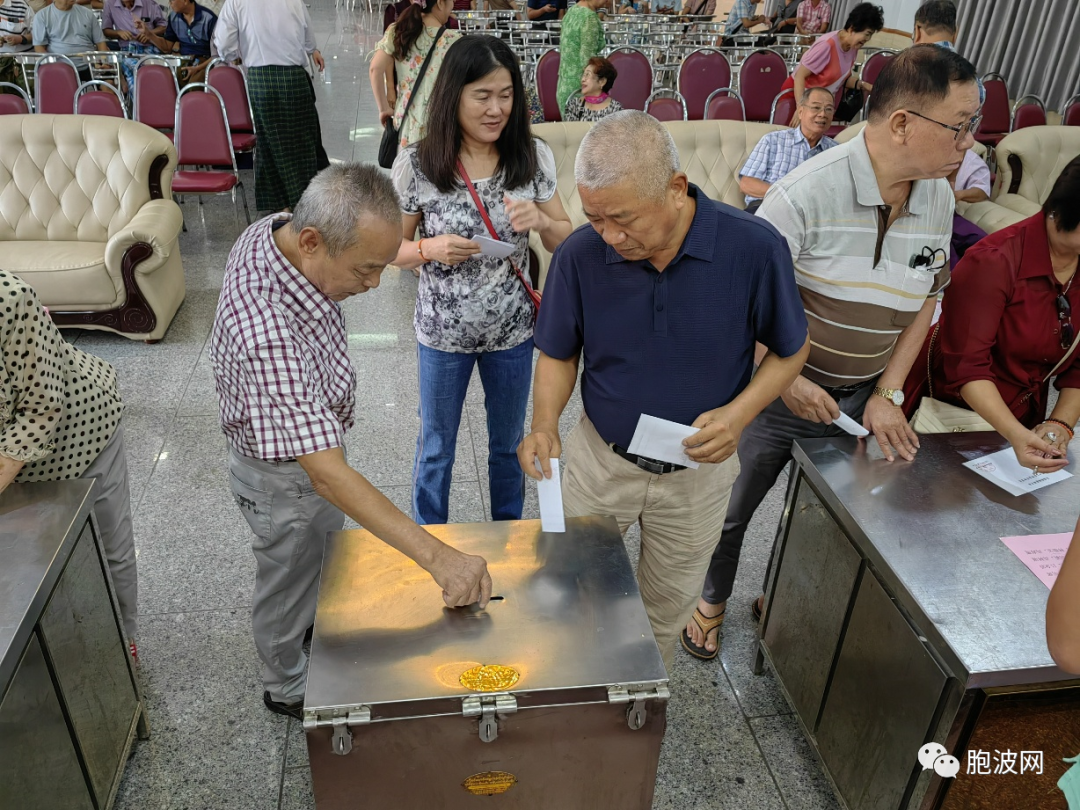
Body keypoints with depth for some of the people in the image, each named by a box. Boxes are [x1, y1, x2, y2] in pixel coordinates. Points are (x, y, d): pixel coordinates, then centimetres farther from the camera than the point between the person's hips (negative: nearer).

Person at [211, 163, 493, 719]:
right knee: (290, 580, 20)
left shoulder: (275, 229, -17)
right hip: (283, 476, -8)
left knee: (324, 557, 32)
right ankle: (288, 688, 50)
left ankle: (314, 628, 63)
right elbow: (327, 476, -45)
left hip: (310, 437, 8)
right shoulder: (268, 337, -45)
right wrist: (437, 557, -47)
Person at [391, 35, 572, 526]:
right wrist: (431, 249, -25)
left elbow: (566, 241, -1)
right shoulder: (416, 164, -14)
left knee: (508, 443, 21)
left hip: (512, 330, 2)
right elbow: (393, 249, -4)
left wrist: (540, 220, -23)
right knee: (436, 448, 18)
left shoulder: (534, 157, -10)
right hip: (443, 333, -1)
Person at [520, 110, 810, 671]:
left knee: (667, 610, 22)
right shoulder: (580, 255, -19)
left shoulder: (754, 248, -22)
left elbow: (790, 349, -7)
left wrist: (740, 413, -24)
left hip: (698, 471, 0)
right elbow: (558, 355, -3)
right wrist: (545, 425, -21)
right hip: (599, 460, 1)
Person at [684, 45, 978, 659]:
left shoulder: (939, 199, -4)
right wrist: (786, 382, -20)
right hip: (776, 396, -5)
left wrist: (888, 395, -1)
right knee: (731, 511, 14)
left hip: (860, 401, 5)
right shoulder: (808, 191, -24)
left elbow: (927, 300, 7)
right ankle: (713, 602, 42)